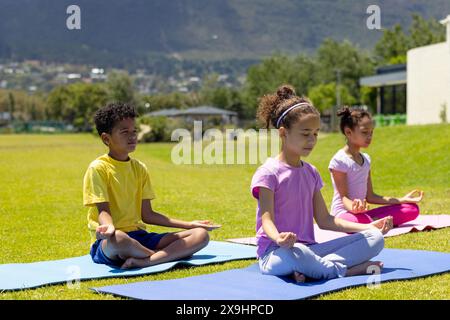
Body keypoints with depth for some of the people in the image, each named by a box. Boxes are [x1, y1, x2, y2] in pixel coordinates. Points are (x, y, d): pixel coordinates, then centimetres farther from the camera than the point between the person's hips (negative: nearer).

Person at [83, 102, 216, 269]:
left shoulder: (139, 168, 14)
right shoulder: (98, 168, -4)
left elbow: (147, 214, 14)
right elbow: (103, 210, -12)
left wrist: (188, 224, 10)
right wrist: (109, 227, -36)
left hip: (139, 236, 7)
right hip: (106, 243, -6)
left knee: (201, 235, -10)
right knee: (117, 238, -45)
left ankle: (142, 262, -31)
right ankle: (174, 255, -19)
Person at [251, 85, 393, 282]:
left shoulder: (311, 173, 14)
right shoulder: (268, 173, -7)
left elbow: (324, 220, 15)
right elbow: (266, 219, -17)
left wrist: (368, 227, 5)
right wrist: (279, 238, -41)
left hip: (309, 250, 7)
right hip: (276, 253, -7)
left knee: (375, 238, -6)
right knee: (294, 252, -44)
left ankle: (310, 269, -22)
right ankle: (349, 270, -20)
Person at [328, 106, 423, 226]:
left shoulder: (366, 159, 14)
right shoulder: (339, 160, -11)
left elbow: (370, 196, 14)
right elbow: (344, 196, -15)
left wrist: (403, 199, 11)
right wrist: (353, 207, -39)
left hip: (361, 212, 8)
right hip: (344, 213, -8)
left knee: (412, 209, -3)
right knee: (361, 220, -46)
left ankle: (374, 221, -16)